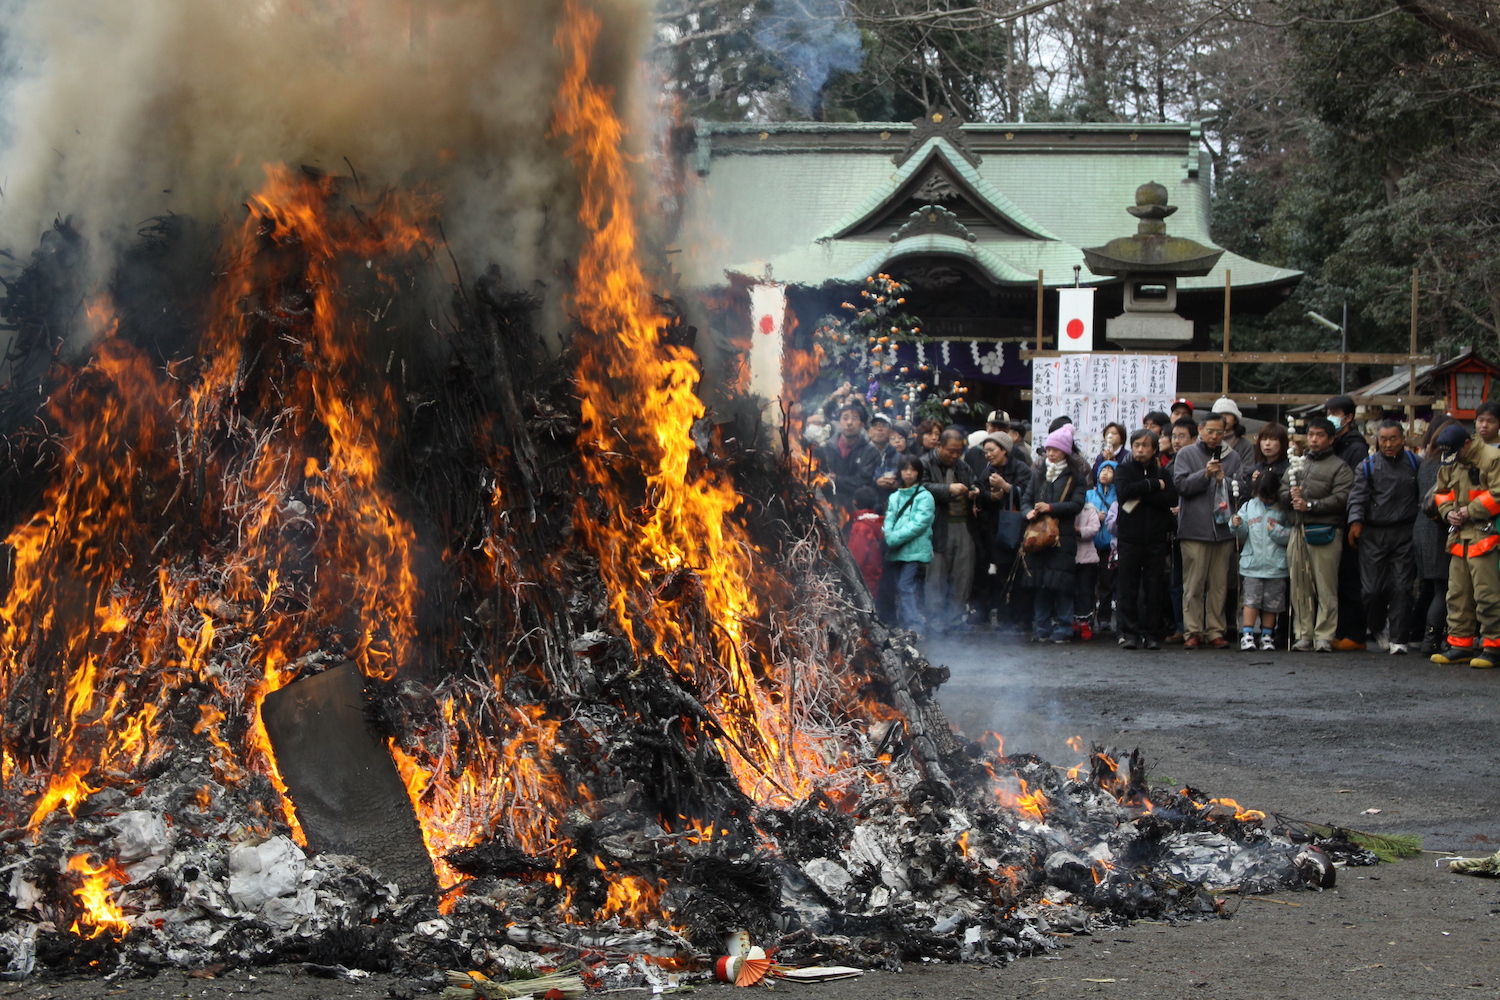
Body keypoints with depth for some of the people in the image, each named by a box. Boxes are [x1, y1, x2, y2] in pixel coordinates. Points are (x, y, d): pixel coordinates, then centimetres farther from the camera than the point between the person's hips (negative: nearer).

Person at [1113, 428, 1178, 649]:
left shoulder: (1161, 473, 12)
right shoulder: (1124, 470, 8)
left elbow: (1172, 499, -4)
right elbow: (1124, 491, -13)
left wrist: (1141, 496, -12)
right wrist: (1153, 485, -9)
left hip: (1156, 539, 1)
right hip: (1129, 538, -1)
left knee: (1154, 589, 0)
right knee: (1128, 588, -1)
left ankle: (1151, 634, 4)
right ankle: (1129, 632, 3)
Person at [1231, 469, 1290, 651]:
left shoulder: (1282, 510, 1)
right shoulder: (1249, 506, 10)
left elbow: (1291, 536, -3)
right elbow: (1243, 534, 11)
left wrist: (1277, 531, -17)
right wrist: (1237, 526, -10)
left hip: (1275, 565, -1)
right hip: (1253, 563, 1)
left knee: (1272, 602, 5)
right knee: (1251, 599, -5)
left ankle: (1267, 636, 14)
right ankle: (1247, 635, -3)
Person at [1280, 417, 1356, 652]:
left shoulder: (1339, 467, 4)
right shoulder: (1298, 465, 23)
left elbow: (1341, 498, -9)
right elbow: (1282, 493, 18)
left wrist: (1310, 505, -13)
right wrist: (1291, 496, -5)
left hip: (1325, 532, -5)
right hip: (1299, 529, 5)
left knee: (1325, 586, -7)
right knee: (1300, 586, 4)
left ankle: (1324, 636, -5)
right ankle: (1304, 634, 9)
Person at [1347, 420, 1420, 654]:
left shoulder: (1414, 464, 10)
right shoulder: (1367, 466, 7)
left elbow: (1423, 495, 12)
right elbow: (1358, 496, -2)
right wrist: (1355, 521, -18)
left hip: (1404, 535, 0)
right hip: (1373, 535, 0)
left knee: (1401, 587, -5)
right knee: (1373, 588, -3)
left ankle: (1397, 639, -1)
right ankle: (1378, 628, 24)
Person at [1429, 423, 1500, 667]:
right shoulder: (1451, 464, 16)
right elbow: (1441, 492, 23)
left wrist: (1471, 511, -15)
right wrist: (1448, 512, 3)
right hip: (1460, 536, 8)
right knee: (1457, 594, 10)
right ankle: (1460, 645, 16)